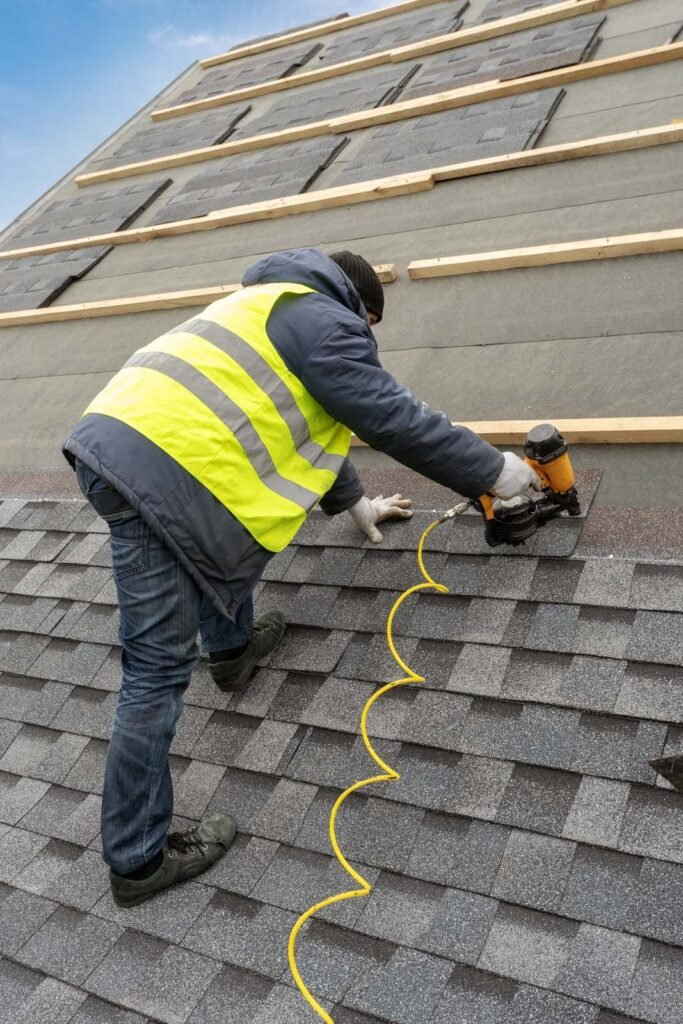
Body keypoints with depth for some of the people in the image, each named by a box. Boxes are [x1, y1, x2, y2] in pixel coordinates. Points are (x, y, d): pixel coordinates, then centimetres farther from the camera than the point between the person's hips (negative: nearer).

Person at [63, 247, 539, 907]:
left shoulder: (274, 304, 31)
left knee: (228, 519, 33)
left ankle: (232, 648, 46)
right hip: (157, 468, -10)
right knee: (159, 667, -3)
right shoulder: (326, 322, 1)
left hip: (115, 430, 10)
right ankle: (138, 858, 9)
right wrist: (492, 471, 10)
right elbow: (396, 420, -2)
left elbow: (302, 422, 38)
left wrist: (353, 501, 44)